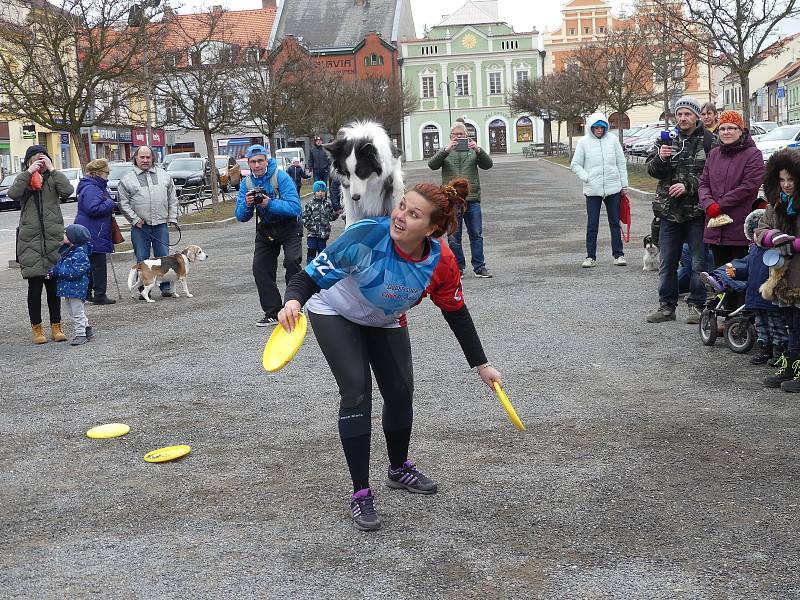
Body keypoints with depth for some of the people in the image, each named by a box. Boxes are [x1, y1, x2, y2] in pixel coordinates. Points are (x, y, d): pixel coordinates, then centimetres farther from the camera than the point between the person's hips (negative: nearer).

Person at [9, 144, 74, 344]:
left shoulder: (54, 179, 8)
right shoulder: (23, 179, 9)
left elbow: (67, 191, -12)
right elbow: (13, 194, -11)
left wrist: (52, 170, -10)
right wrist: (28, 173, -13)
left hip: (53, 239, 0)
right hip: (30, 240, 0)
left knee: (53, 286, 6)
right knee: (35, 286, 2)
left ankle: (56, 327, 16)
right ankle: (37, 329, 11)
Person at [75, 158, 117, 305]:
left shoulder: (99, 187, 18)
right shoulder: (90, 189, -18)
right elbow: (93, 209, -29)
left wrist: (109, 207, 12)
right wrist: (109, 204, -17)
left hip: (93, 234, 11)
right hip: (94, 234, -11)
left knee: (92, 264, 16)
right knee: (99, 265, -6)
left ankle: (86, 292, 24)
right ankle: (100, 296, -1)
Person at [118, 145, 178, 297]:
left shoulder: (164, 175, 11)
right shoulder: (127, 179, 3)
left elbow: (173, 198, 13)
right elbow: (124, 203, 3)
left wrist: (172, 217, 6)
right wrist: (135, 219, -5)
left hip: (161, 224, 1)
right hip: (140, 226, -1)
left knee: (164, 257, 2)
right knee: (142, 259, 2)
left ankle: (166, 287, 10)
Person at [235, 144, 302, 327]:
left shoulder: (281, 177, -20)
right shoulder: (246, 183, -3)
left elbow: (294, 208, -28)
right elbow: (241, 217, -5)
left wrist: (270, 203, -37)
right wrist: (247, 204, -26)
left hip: (288, 227, -5)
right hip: (265, 229, 6)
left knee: (292, 261, -24)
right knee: (260, 268, 0)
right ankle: (272, 313, 10)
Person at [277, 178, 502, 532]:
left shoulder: (442, 263, -27)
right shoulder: (365, 236, -40)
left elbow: (457, 314, -10)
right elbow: (313, 275, -35)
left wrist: (481, 365, -4)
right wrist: (293, 300, -57)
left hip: (386, 321, 4)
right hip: (335, 314, -4)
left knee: (401, 391, 6)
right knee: (357, 390, -17)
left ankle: (399, 469, 35)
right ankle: (360, 493, -6)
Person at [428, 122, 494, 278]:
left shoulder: (473, 151, 13)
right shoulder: (445, 153, 10)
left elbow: (488, 165, 0)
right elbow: (432, 165, -8)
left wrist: (478, 150, -18)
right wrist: (446, 150, -22)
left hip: (472, 199, 1)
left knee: (476, 235, 2)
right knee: (454, 237, 2)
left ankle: (479, 267, 7)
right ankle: (458, 268, 11)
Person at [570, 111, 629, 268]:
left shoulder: (612, 139, 3)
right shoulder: (584, 142, -1)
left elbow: (621, 163, 7)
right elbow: (575, 165, 3)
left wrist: (624, 184, 6)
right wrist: (586, 178, -10)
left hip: (613, 188, 1)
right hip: (592, 190, -1)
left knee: (615, 223, 8)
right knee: (592, 225, 3)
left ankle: (618, 254, 16)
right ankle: (591, 256, 11)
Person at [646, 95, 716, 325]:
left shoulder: (708, 141, -4)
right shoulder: (666, 139, 9)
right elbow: (651, 170, 5)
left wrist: (688, 186, -17)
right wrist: (660, 158, -14)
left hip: (697, 211, -4)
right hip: (669, 211, 4)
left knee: (699, 262, 4)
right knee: (667, 262, 9)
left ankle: (696, 305, 14)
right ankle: (667, 306, 17)